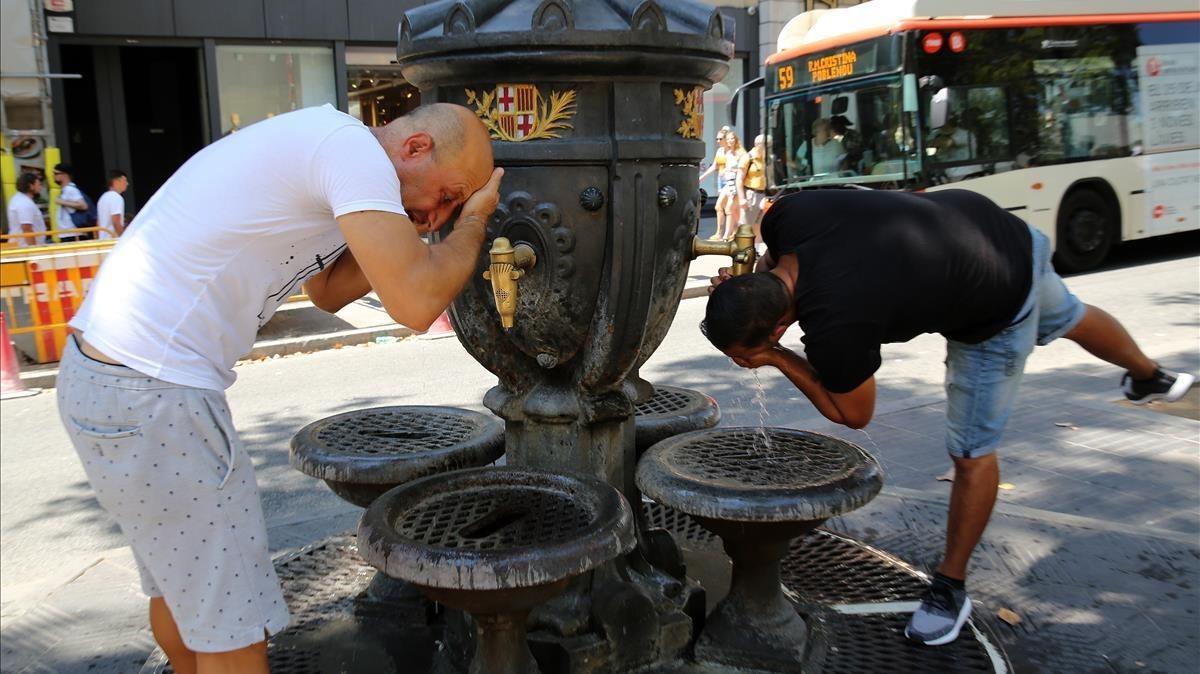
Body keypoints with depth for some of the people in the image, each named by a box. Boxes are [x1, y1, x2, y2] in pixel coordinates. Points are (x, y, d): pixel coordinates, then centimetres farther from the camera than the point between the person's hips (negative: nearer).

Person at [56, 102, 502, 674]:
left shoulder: (317, 144, 14)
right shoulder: (354, 148, -16)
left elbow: (326, 292, 21)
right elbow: (416, 305, -22)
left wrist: (410, 234, 9)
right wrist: (473, 220, -5)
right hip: (152, 396, -10)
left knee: (180, 584, 26)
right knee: (234, 622, 3)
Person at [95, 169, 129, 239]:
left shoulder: (103, 197, 17)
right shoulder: (117, 197, -12)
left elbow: (98, 222, 20)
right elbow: (116, 222, -20)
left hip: (103, 239, 10)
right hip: (114, 240, -10)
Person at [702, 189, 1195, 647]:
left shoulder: (833, 327, -40)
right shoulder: (788, 214, -25)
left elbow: (853, 415, -18)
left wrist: (774, 358, -21)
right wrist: (741, 286, -14)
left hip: (997, 311, -7)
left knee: (971, 453, 5)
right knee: (1069, 320, 36)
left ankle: (951, 589, 25)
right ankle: (1147, 376, 67)